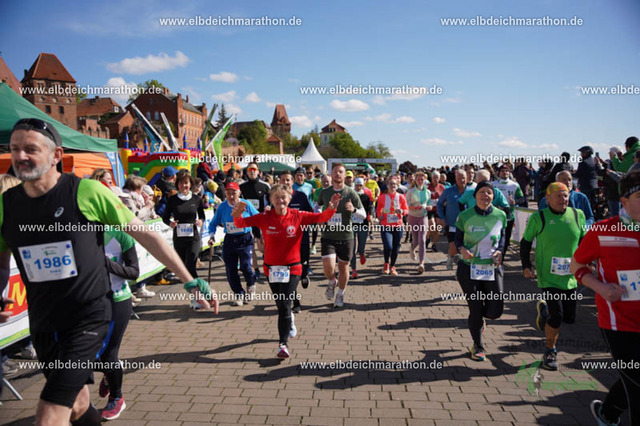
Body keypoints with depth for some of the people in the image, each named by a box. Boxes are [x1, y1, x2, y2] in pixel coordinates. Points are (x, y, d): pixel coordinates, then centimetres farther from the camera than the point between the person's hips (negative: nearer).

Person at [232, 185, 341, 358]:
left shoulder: (298, 216, -8)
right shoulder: (264, 218, -6)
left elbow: (321, 217, -13)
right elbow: (242, 223, -10)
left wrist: (331, 209, -33)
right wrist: (237, 215, -32)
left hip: (292, 268, -2)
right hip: (271, 268, 2)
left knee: (284, 306, -11)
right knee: (281, 305, 19)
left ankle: (283, 344, 1)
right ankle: (290, 322, 51)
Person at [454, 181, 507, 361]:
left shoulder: (500, 216, -1)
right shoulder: (464, 216, -7)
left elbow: (502, 237, 13)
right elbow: (457, 238, 2)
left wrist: (499, 251, -5)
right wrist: (461, 249, -19)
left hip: (493, 268, 2)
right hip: (469, 268, -2)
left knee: (495, 311, -1)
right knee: (475, 309, 3)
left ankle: (476, 318, 37)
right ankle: (477, 346, 27)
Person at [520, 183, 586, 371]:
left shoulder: (577, 215, 2)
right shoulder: (538, 218, -8)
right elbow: (525, 242, 1)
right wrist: (526, 266, -8)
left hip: (570, 276, 4)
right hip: (548, 276, -4)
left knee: (569, 318, 10)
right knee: (557, 316, -10)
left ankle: (545, 309, 42)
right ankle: (550, 351, 14)